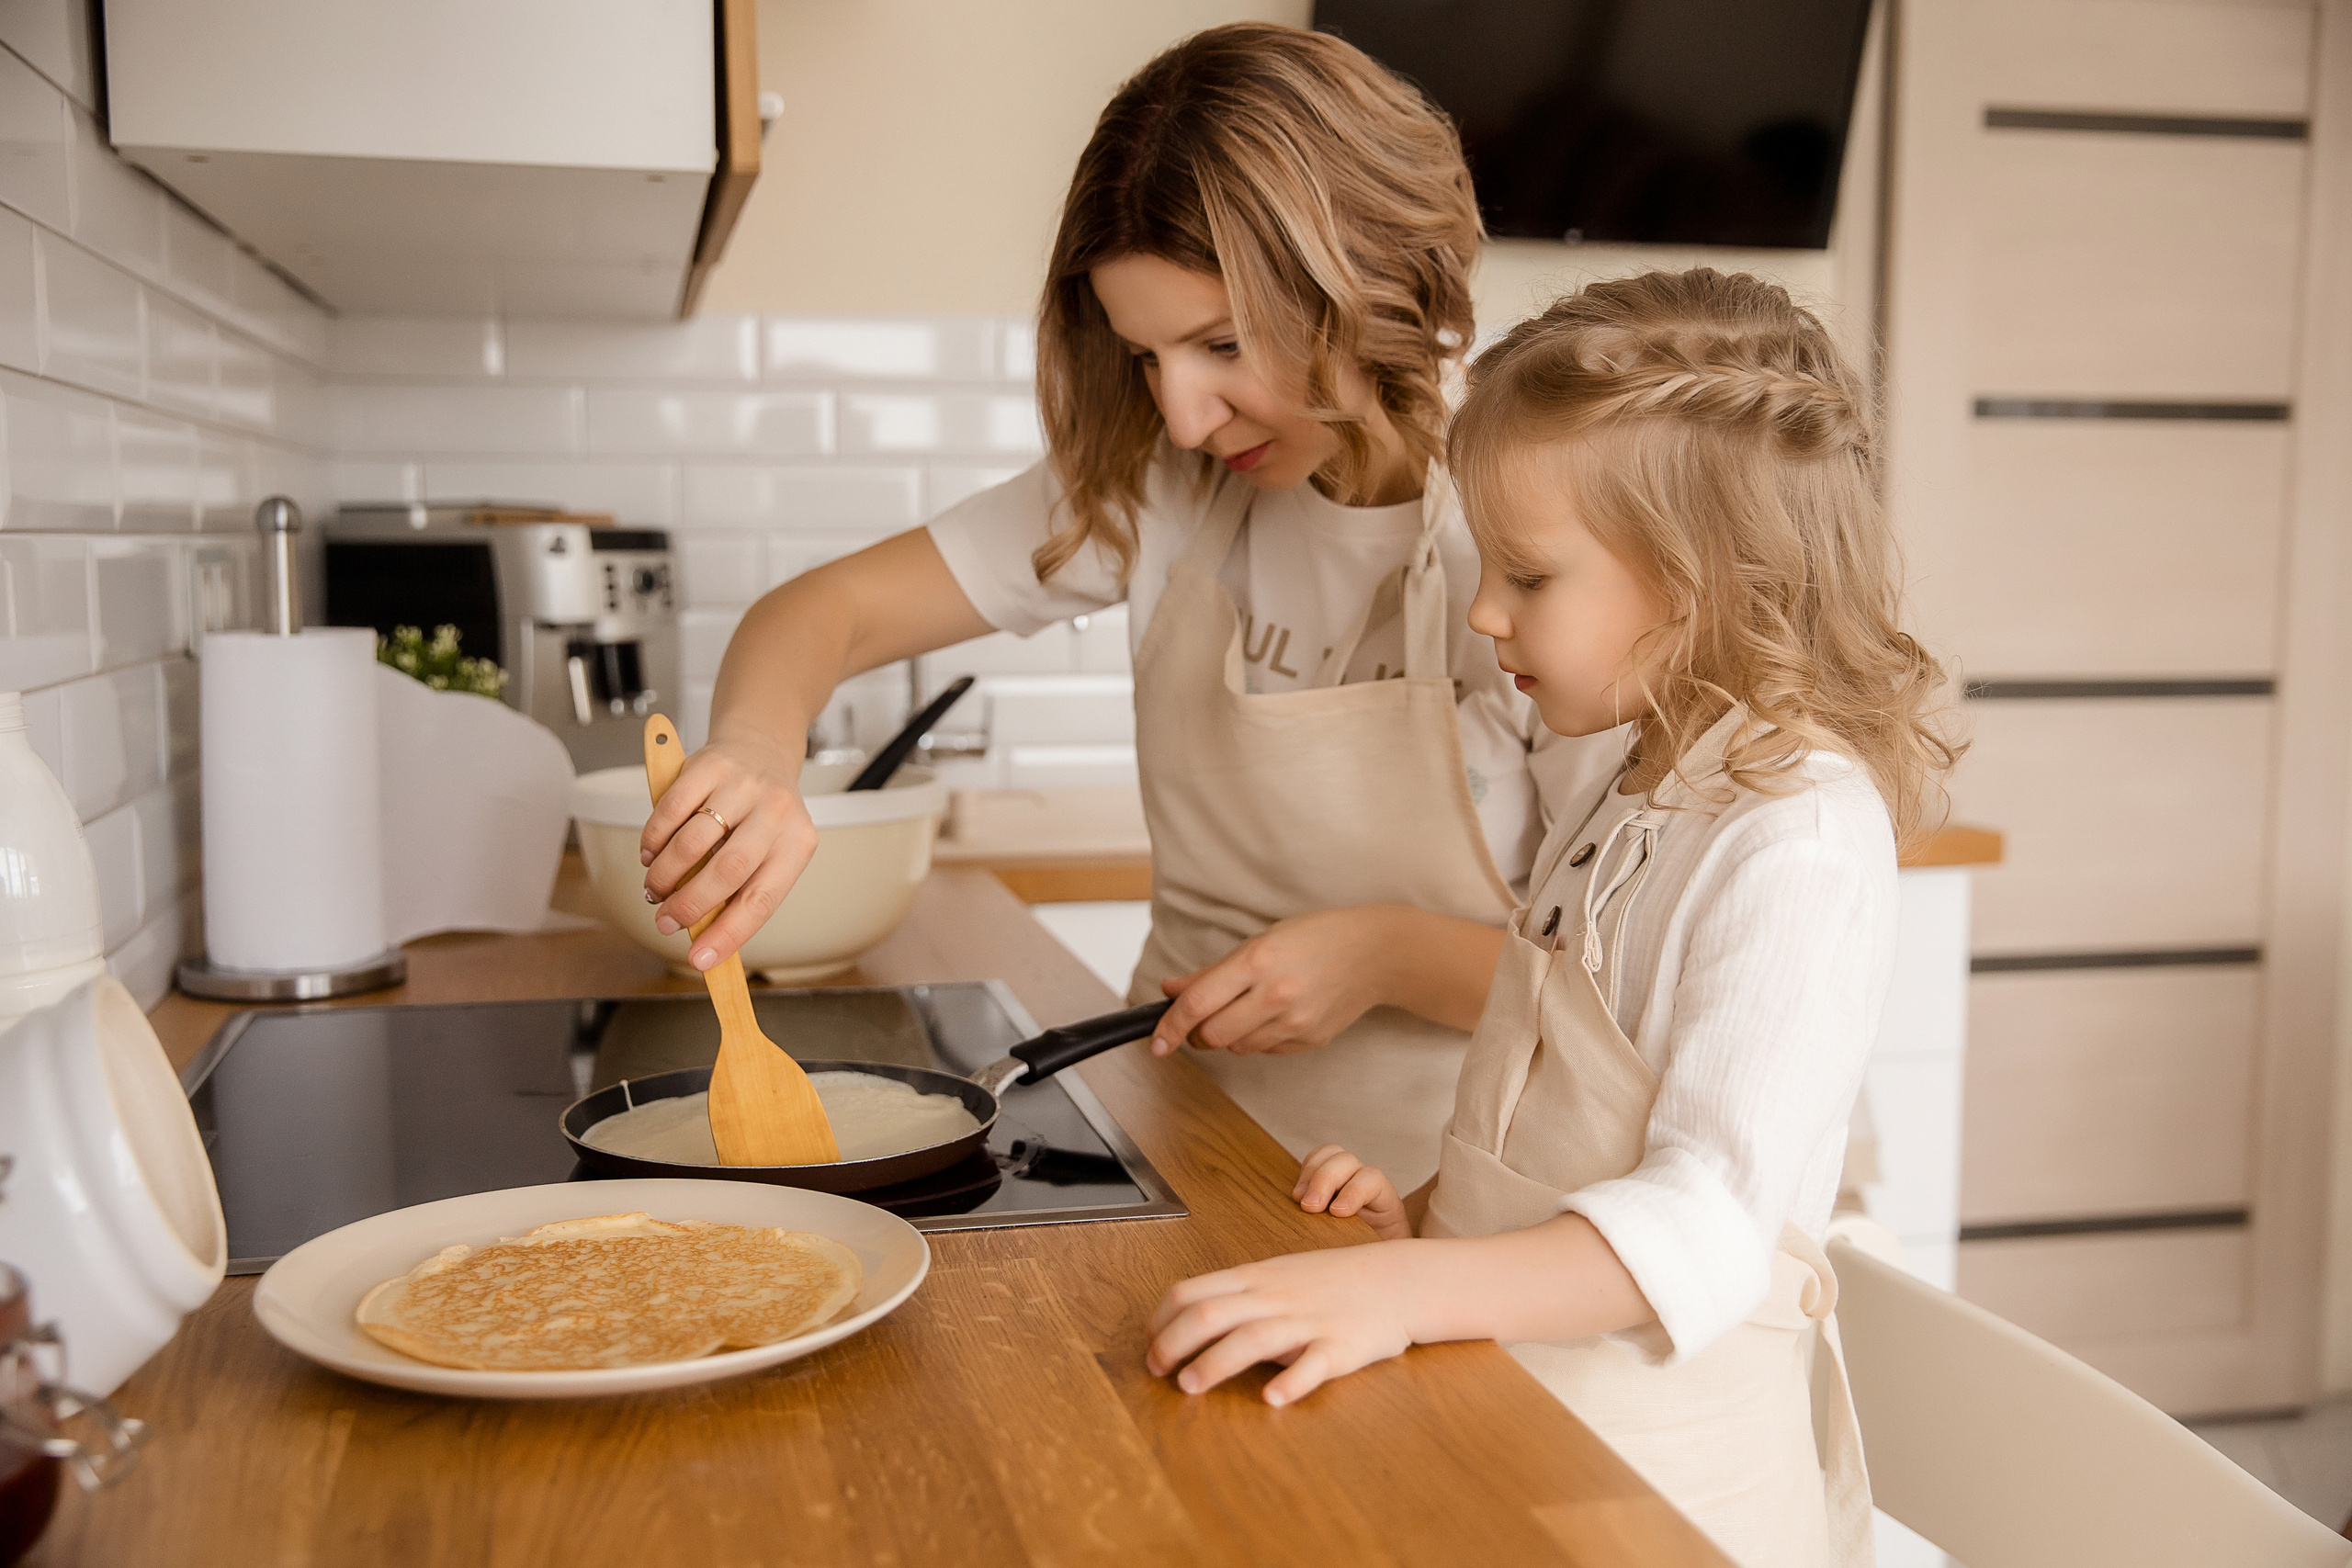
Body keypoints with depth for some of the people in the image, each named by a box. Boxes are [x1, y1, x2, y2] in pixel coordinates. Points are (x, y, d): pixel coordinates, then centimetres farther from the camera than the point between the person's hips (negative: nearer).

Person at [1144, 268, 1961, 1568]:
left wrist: (1403, 1291, -35)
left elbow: (1706, 1228, -26)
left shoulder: (1799, 842, -18)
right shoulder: (1636, 806, 10)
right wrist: (1428, 1217, 5)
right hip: (1512, 1427, 8)